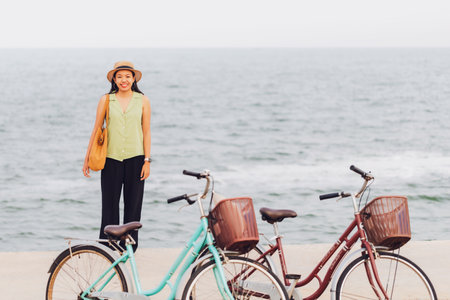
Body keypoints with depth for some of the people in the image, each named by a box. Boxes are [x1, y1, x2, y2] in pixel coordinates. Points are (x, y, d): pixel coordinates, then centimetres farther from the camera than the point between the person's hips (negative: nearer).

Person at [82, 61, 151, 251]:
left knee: (133, 204, 3)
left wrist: (147, 161, 0)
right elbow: (96, 130, 8)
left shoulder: (142, 101, 5)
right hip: (111, 158, 0)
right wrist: (87, 159, 7)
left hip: (135, 158, 0)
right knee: (110, 204, 0)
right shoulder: (106, 100, 4)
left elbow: (146, 132, 5)